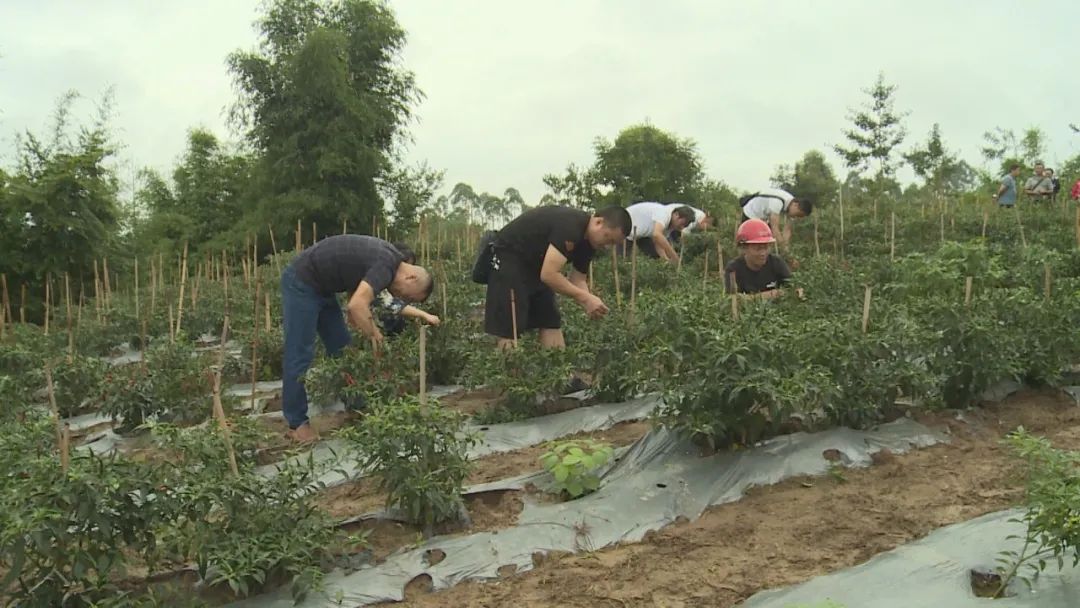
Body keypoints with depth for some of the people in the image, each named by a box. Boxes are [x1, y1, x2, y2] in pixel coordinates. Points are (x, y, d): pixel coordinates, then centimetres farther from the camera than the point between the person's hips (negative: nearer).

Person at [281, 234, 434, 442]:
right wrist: (375, 336, -21)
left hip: (321, 287, 10)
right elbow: (357, 306, -36)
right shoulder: (386, 266, -24)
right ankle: (296, 424, 2)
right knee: (300, 355, -6)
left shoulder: (388, 258, 5)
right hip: (301, 283, -10)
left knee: (341, 349, 12)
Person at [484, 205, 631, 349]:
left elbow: (577, 281, 6)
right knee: (509, 334, -12)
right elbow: (549, 275, -34)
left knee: (551, 324, 2)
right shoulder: (570, 225, -30)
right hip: (508, 259, -9)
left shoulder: (589, 242, -1)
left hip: (536, 264, 9)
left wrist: (589, 304, -14)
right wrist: (585, 298, -30)